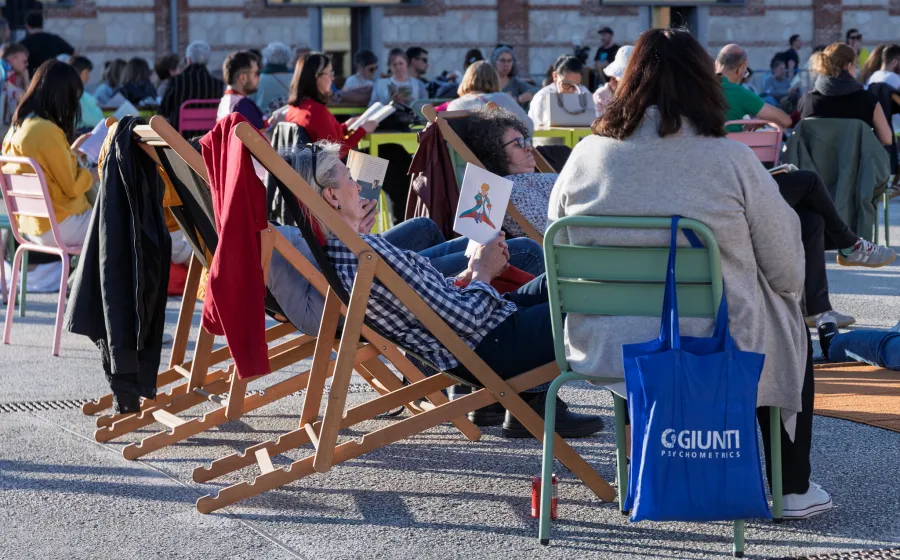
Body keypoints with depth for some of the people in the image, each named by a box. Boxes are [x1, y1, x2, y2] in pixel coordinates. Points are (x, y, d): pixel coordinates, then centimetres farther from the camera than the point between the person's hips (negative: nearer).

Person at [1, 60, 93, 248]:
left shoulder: (17, 127, 6)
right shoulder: (47, 131, -21)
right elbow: (72, 187, -14)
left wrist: (74, 157, 13)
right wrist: (91, 174, 3)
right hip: (57, 227, -9)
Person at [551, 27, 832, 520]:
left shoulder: (585, 156, -4)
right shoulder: (731, 160, -12)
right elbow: (787, 272, -6)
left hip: (598, 349, 4)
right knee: (791, 333, 29)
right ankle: (793, 491, 33)